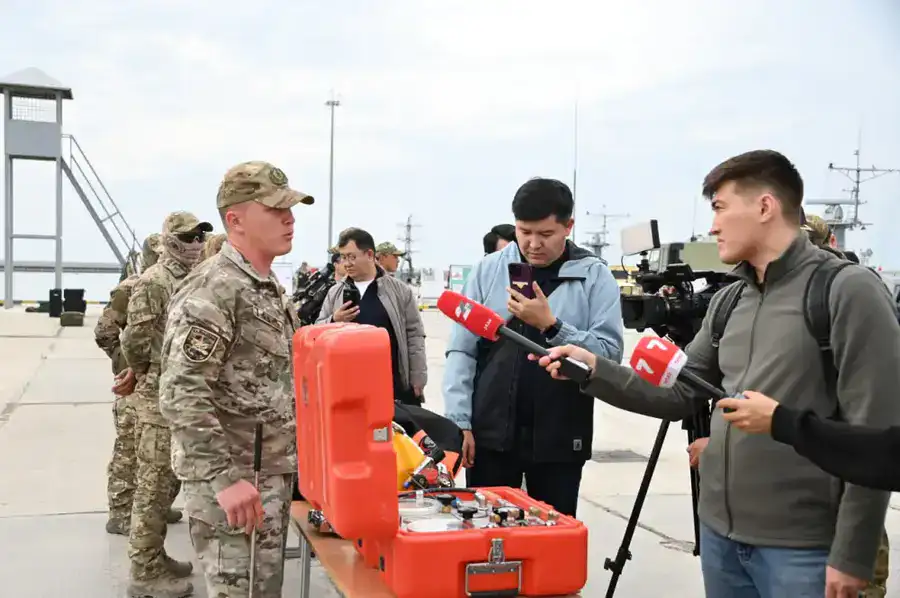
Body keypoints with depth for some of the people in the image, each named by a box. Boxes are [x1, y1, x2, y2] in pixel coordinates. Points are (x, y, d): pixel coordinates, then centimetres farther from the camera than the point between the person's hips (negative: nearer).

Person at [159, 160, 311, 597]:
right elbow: (182, 396, -24)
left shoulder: (270, 287, 13)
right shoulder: (213, 288, -17)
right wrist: (226, 477, -26)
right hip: (229, 480, -9)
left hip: (273, 473, 9)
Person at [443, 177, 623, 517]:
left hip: (559, 438, -1)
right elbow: (462, 350, 3)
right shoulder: (488, 269, 3)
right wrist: (459, 422, -4)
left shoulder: (595, 276, -2)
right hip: (490, 432, 2)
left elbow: (610, 353, -12)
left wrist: (550, 325, -23)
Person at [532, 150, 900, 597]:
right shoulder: (728, 303, 11)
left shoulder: (846, 291, -10)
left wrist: (851, 556, -14)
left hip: (799, 548, -6)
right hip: (720, 534, 6)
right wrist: (594, 370, -3)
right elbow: (678, 394, 11)